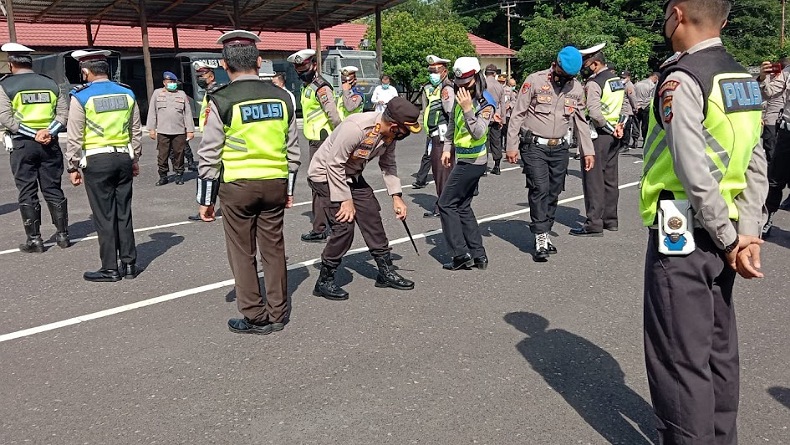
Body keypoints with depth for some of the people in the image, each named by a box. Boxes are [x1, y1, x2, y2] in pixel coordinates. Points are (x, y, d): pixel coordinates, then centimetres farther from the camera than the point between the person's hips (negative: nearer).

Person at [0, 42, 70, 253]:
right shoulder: (50, 83, 8)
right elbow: (63, 112, 0)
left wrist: (33, 134, -13)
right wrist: (48, 131, -10)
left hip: (22, 144, -3)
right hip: (50, 144, 3)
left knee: (27, 193, 4)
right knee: (53, 189, 10)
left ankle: (34, 239, 6)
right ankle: (62, 235, 13)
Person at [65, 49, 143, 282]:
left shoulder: (81, 96, -7)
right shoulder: (127, 94, 6)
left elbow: (75, 137, -6)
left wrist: (73, 167, 1)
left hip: (96, 160, -4)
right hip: (124, 158, 4)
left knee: (104, 216, 2)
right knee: (124, 213, 11)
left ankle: (110, 269, 7)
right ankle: (129, 264, 16)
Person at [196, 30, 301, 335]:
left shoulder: (221, 101, -10)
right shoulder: (281, 97, 2)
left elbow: (209, 155, -8)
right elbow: (292, 149, 8)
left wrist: (205, 199, 2)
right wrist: (289, 188, 18)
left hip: (236, 186, -4)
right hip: (275, 184, 4)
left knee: (242, 253, 8)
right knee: (273, 249, 12)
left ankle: (255, 317, 15)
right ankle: (278, 313, 22)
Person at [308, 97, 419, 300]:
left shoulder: (390, 134, -9)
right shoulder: (356, 128, -34)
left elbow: (388, 164, 6)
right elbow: (334, 164, -27)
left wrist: (396, 197, -2)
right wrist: (346, 200, -23)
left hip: (352, 175, 8)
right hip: (326, 174, -8)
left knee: (372, 216, 7)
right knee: (344, 226, -15)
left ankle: (386, 272, 20)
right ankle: (324, 282, 0)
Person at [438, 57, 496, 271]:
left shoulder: (486, 103, -16)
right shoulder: (460, 97, 7)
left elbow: (478, 133, -27)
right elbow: (452, 124, 21)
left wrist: (468, 109, -36)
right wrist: (447, 148, 15)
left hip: (471, 162, -9)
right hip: (464, 160, 9)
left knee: (446, 204, -6)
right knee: (463, 207, 12)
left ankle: (461, 255, -2)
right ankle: (478, 255, 17)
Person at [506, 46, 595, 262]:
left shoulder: (577, 88, 8)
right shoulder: (535, 81, -7)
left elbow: (580, 121, 16)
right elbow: (518, 114, -5)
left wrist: (588, 150, 11)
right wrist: (512, 146, -9)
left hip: (559, 148, 5)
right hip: (534, 146, -5)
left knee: (553, 193, 6)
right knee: (540, 189, -12)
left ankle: (545, 234, 17)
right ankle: (541, 238, -8)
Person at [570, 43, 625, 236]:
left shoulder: (593, 83, -15)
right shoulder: (619, 81, 13)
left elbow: (594, 113, -25)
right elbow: (627, 106, 18)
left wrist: (609, 128, -14)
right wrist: (619, 126, 6)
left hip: (597, 135, -8)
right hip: (613, 137, 9)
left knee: (593, 179, -4)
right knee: (610, 178, 13)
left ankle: (594, 224, -2)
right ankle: (610, 220, 21)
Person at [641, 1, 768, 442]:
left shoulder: (681, 79, -15)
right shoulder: (744, 79, 9)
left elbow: (696, 174, -22)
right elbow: (756, 165, 5)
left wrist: (730, 240, -12)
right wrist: (748, 234, 1)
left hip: (682, 236, -8)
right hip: (720, 237, 8)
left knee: (680, 357, 3)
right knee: (719, 347, 19)